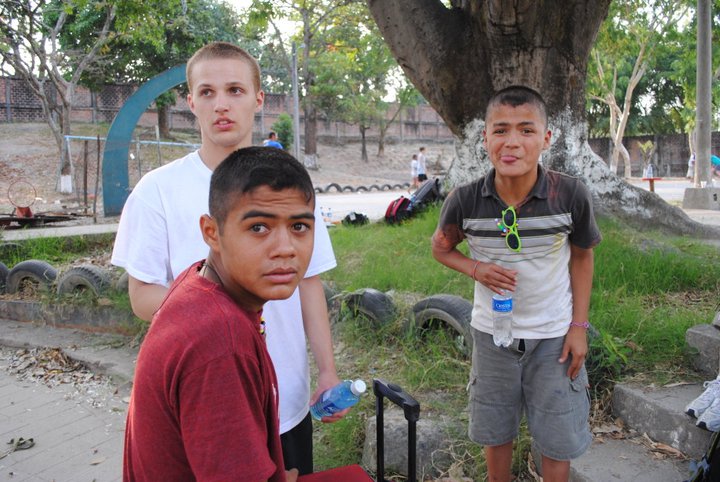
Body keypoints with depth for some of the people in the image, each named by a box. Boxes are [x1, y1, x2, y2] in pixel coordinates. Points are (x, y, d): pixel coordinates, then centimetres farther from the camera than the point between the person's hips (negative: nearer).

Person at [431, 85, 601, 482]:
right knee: (495, 434, 19)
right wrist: (476, 268, -18)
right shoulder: (465, 200, -18)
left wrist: (579, 326, -4)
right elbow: (441, 247, 2)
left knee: (558, 441, 13)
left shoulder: (571, 195, -19)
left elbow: (581, 256, -2)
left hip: (554, 334, -1)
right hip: (491, 332, 1)